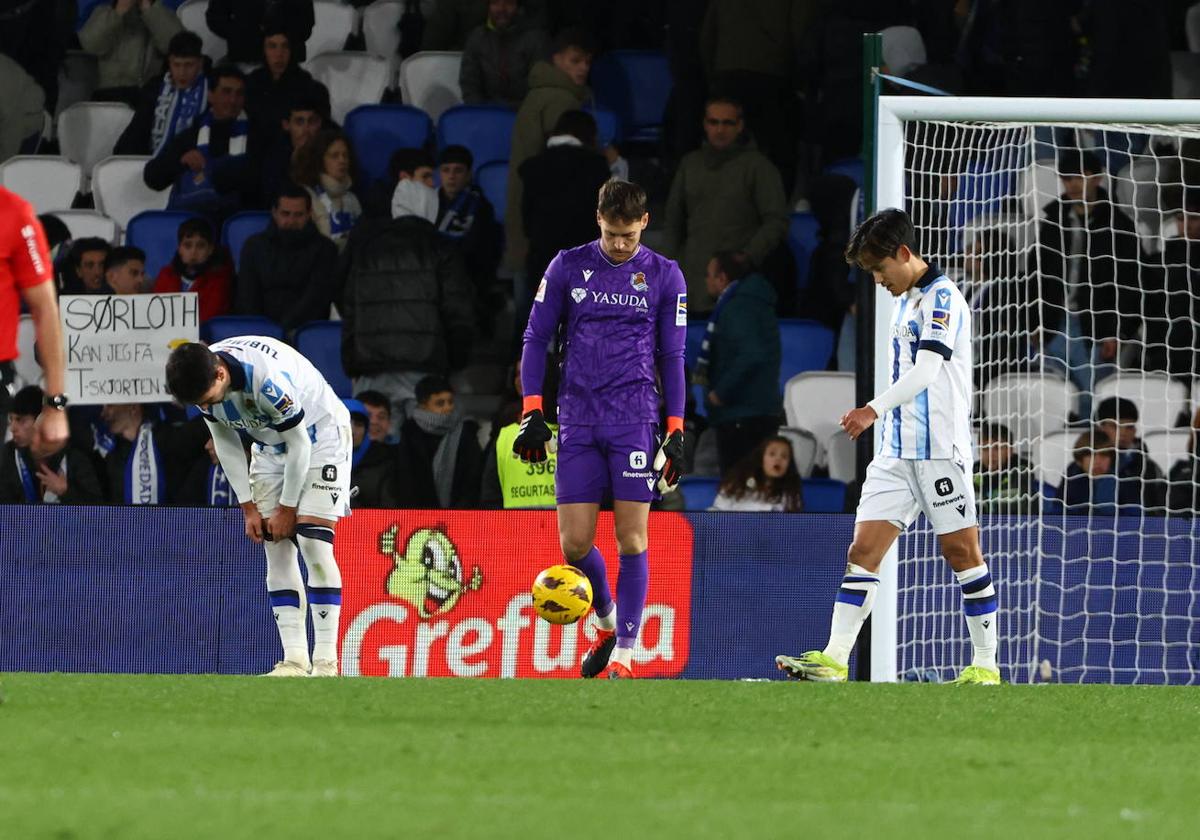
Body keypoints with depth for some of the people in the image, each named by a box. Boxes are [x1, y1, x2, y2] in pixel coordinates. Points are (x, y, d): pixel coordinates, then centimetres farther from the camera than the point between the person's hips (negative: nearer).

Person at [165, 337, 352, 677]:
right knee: (276, 548, -3)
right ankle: (295, 660, -4)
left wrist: (287, 508, -16)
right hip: (270, 444, 7)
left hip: (319, 435, -7)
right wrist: (249, 508, -4)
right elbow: (226, 443, -2)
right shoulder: (202, 382, -16)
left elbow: (299, 444, -26)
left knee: (313, 541, -17)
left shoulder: (267, 380, -38)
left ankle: (326, 661, -17)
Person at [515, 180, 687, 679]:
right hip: (578, 422, 1)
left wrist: (676, 432, 2)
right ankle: (608, 623, 24)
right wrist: (532, 412, 0)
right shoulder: (567, 267, 6)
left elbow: (672, 357, 8)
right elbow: (536, 339, 9)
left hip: (635, 422, -1)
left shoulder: (664, 276, 5)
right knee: (574, 543, -2)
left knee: (631, 539, -7)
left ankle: (624, 653, -2)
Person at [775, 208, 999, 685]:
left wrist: (876, 410, -30)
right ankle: (834, 661, -9)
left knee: (961, 551, -3)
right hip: (896, 451, 9)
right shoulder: (904, 303, 19)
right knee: (863, 550, -2)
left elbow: (926, 372, -21)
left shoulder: (941, 297, -9)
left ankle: (985, 666, 4)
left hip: (941, 449, -9)